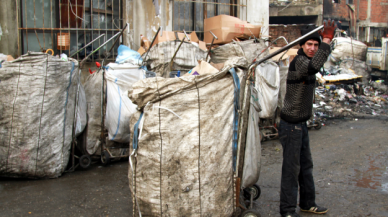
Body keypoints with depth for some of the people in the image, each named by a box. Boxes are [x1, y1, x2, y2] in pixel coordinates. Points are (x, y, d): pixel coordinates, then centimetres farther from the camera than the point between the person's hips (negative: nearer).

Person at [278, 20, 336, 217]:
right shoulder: (298, 62, -20)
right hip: (291, 125, -10)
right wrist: (327, 41, -39)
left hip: (301, 123, 10)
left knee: (306, 164, 18)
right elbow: (314, 66, -44)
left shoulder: (306, 60, 10)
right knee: (291, 167, -3)